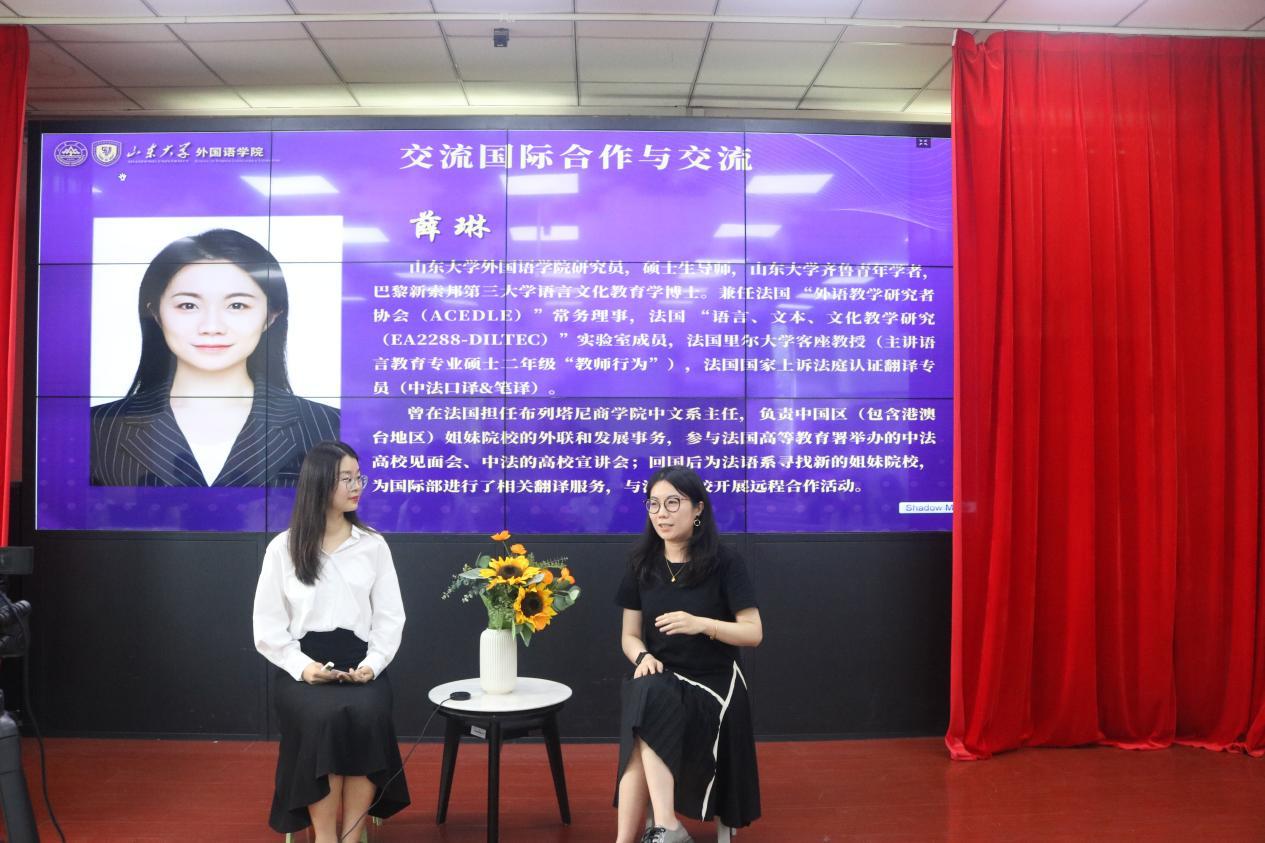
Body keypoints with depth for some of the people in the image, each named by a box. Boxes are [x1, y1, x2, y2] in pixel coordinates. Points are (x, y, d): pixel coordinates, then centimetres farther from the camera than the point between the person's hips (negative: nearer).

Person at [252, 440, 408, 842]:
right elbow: (268, 623, 3)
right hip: (304, 666, -1)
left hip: (360, 664, 1)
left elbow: (389, 616, 6)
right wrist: (301, 665, -12)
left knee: (366, 717, -31)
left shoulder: (373, 544, 9)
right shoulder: (283, 548, 5)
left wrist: (373, 663, -10)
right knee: (325, 719, -32)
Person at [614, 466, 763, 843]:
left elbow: (754, 633, -7)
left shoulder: (724, 563, -5)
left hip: (712, 685, -3)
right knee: (643, 693, -32)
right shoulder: (641, 564, 5)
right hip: (658, 685, 3)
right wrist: (642, 657, -15)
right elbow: (630, 636, 9)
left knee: (648, 702, -32)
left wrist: (701, 624, -23)